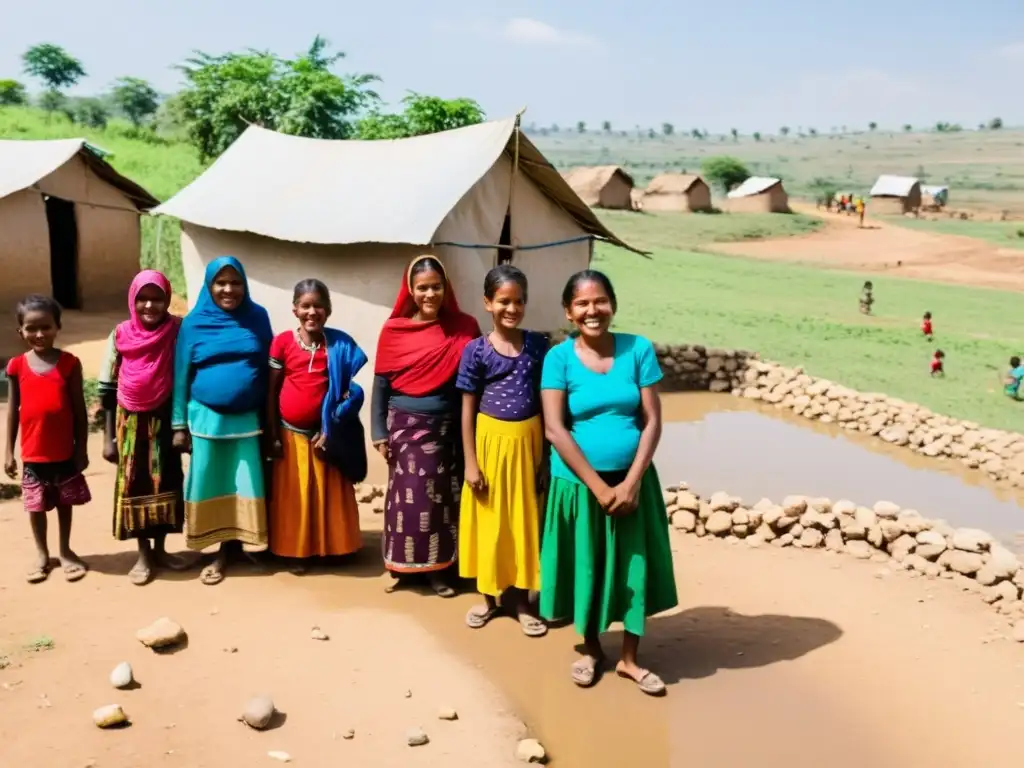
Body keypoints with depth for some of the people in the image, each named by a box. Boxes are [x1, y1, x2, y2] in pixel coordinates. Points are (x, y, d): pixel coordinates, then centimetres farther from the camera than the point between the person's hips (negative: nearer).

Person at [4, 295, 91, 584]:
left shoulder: (69, 363, -8)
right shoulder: (17, 366, -4)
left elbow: (79, 409, -3)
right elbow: (12, 410, 2)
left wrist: (82, 448, -3)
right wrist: (9, 452, 2)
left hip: (64, 452, -1)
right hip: (32, 454, 1)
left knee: (65, 503, 14)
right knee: (36, 506, 13)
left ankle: (65, 551, 30)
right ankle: (42, 554, 30)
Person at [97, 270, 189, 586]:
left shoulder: (178, 333, -7)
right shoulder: (120, 336, -5)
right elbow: (108, 390, 0)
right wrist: (109, 437, -1)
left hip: (165, 420, 0)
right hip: (131, 423, 0)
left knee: (165, 483, 10)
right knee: (135, 485, 6)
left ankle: (160, 549, 27)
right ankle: (144, 555, 20)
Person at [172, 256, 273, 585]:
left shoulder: (258, 318, 1)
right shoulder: (194, 323, -2)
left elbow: (269, 370, 6)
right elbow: (182, 377, 2)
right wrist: (180, 425, 1)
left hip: (247, 419, 1)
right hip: (207, 418, 0)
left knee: (244, 486, 4)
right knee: (210, 485, 5)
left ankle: (230, 549, 18)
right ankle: (221, 551, 18)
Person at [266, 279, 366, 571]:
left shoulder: (339, 345, -4)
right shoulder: (283, 342, -5)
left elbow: (346, 391, -2)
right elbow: (271, 391, -1)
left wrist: (330, 430, -8)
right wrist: (272, 435, -3)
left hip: (323, 431, 0)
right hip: (290, 432, 0)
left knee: (327, 494, 8)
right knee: (293, 496, 8)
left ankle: (328, 548, 22)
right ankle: (296, 552, 18)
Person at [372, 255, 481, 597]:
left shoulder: (464, 328, -3)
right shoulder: (394, 330, -3)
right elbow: (380, 383, 1)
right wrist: (379, 432, -1)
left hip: (446, 428, 1)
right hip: (405, 426, 0)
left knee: (441, 498, 7)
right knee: (405, 495, 6)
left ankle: (437, 569, 20)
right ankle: (399, 565, 22)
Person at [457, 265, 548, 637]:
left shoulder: (537, 344, -1)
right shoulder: (476, 350, -7)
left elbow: (545, 400, 4)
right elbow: (468, 410, -4)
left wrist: (545, 450, 3)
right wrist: (470, 463, -6)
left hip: (527, 441, 2)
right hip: (491, 442, -2)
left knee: (525, 520, 11)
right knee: (489, 521, 10)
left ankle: (522, 600, 25)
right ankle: (488, 596, 28)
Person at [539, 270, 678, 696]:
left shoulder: (639, 349, -5)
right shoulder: (559, 357, -9)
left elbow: (652, 422, -5)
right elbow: (555, 429, -14)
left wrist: (630, 482, -14)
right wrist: (599, 487, -17)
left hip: (632, 478, 2)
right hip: (578, 482, -1)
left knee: (635, 566, 9)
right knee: (585, 565, 12)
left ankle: (629, 658, 28)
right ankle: (591, 648, 34)